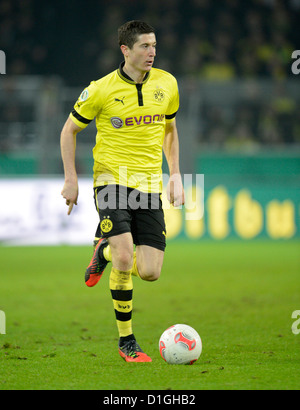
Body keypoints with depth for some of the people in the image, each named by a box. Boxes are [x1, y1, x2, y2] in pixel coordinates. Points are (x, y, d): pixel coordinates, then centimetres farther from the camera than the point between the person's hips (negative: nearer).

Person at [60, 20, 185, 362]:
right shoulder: (101, 90, -8)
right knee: (125, 258, -23)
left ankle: (105, 249, 29)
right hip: (112, 179, -4)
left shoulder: (166, 84, 4)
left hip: (149, 183, 4)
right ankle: (126, 341, -5)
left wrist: (175, 176, 14)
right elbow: (70, 130, 6)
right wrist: (71, 178, -1)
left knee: (150, 272, -6)